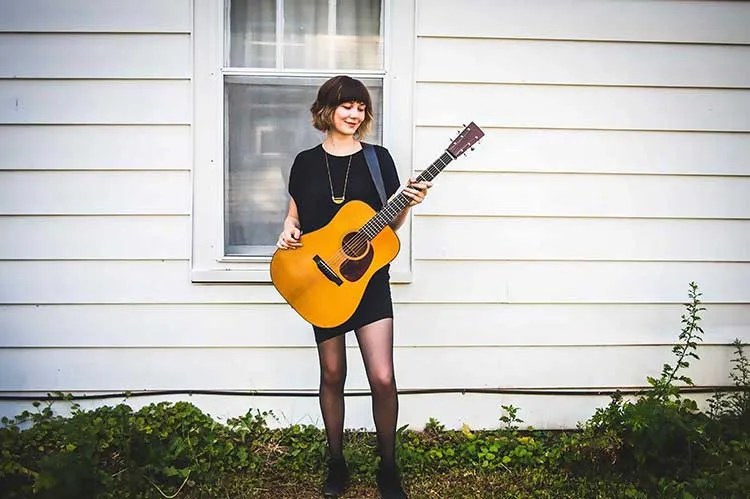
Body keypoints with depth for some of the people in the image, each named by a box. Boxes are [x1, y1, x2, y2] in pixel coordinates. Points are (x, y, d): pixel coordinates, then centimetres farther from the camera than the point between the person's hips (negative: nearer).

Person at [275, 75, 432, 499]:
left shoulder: (378, 158, 2)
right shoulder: (306, 162, 4)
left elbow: (390, 224, 4)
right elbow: (295, 214, 13)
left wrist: (408, 204, -15)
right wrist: (288, 232, -8)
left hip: (369, 278, -1)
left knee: (383, 377, -7)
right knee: (333, 375, 10)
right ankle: (337, 463, 28)